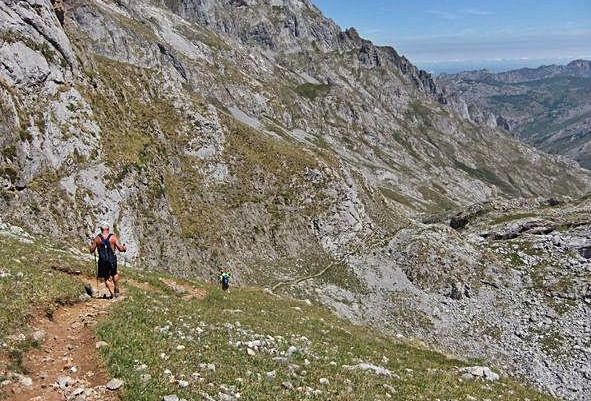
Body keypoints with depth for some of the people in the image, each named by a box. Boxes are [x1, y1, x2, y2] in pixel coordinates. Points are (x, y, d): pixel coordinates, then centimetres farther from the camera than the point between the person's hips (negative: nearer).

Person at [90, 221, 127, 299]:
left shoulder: (97, 238, -5)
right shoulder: (113, 237, -9)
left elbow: (92, 250, 2)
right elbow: (120, 249, -10)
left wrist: (92, 244, 22)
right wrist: (124, 248, 13)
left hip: (103, 261, 0)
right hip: (112, 260, 0)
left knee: (106, 277, 15)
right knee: (114, 274, 25)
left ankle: (111, 293, 10)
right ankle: (116, 290, 31)